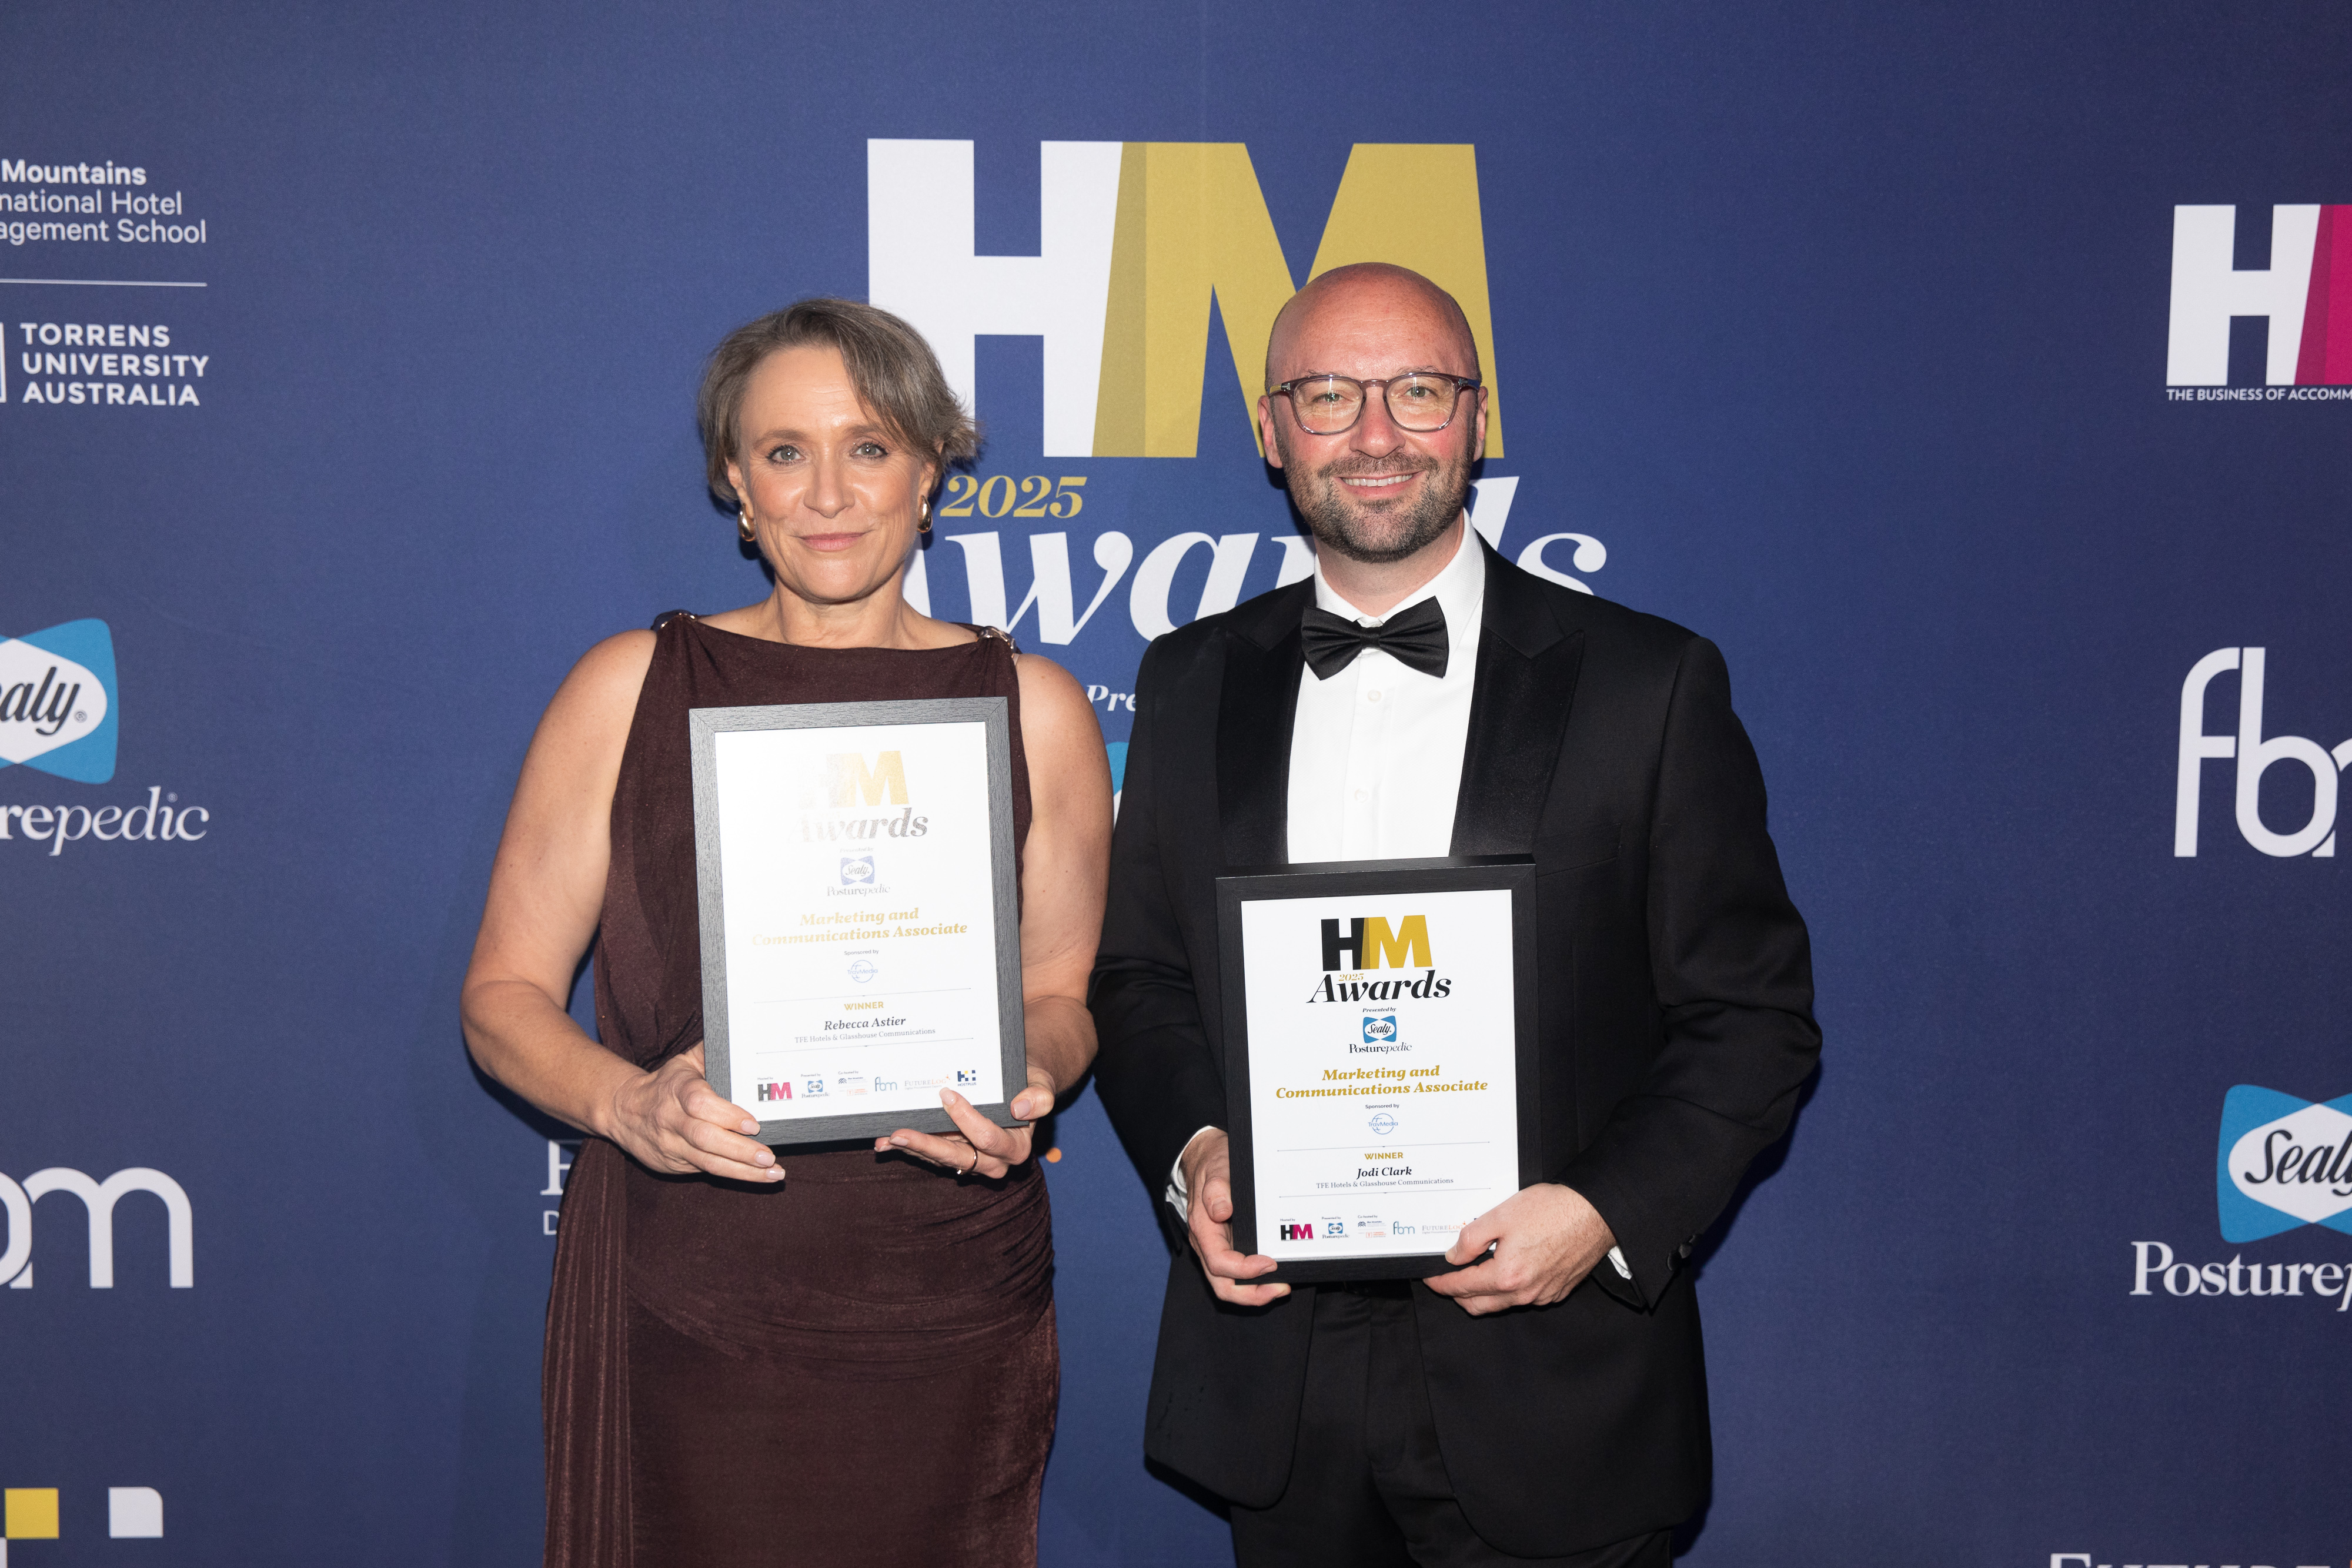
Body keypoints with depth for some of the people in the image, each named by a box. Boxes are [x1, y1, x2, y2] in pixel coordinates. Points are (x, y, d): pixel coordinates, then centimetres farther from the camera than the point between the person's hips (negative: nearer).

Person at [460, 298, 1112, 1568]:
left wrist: (1022, 1083, -11)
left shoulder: (1030, 708, 5)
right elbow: (505, 993, 4)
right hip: (681, 1307, -1)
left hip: (946, 1312, 1)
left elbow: (1062, 989, 11)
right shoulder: (630, 689, 3)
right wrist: (627, 1102, -15)